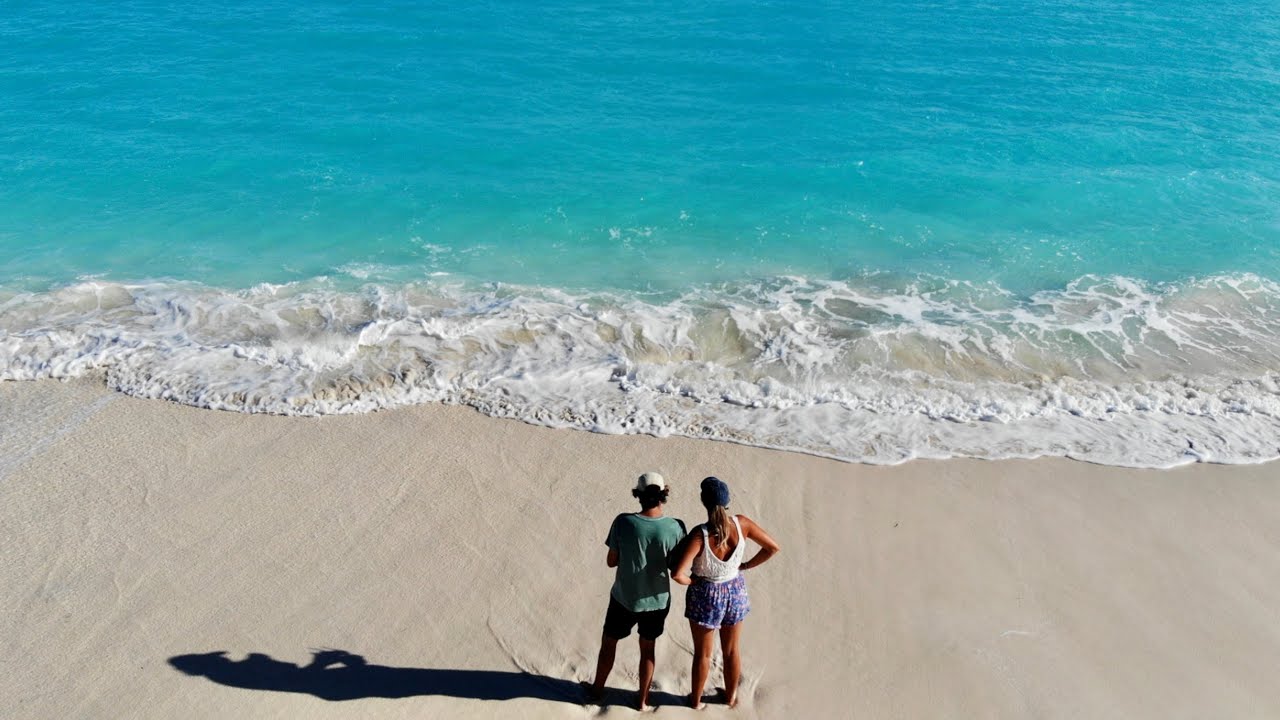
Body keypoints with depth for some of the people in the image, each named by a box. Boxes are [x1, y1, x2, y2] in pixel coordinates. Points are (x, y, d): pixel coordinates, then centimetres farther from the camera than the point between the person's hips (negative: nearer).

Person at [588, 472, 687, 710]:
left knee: (608, 644, 23)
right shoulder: (674, 527, -18)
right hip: (657, 600, 1)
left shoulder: (623, 522, -20)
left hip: (624, 598, -1)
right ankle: (644, 700, 37)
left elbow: (611, 561, -8)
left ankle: (597, 690, 42)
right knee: (647, 649, 23)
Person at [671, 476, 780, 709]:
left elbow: (677, 574, -37)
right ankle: (731, 696, 48)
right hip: (735, 592, 3)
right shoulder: (741, 524, -22)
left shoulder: (700, 534, -32)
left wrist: (691, 580, -15)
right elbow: (773, 547, -9)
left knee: (702, 653, 21)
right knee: (732, 651, 26)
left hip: (705, 596, -3)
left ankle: (696, 699, 43)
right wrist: (745, 566, 0)